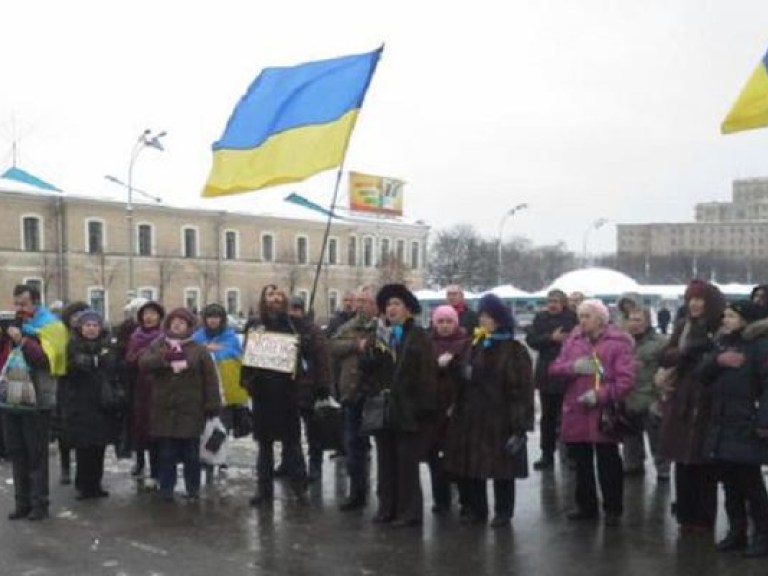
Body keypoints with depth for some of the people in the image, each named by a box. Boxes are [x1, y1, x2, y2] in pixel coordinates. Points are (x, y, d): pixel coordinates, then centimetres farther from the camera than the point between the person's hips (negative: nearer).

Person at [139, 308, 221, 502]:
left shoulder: (199, 350, 3)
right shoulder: (157, 346, 8)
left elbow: (210, 379, -1)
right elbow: (143, 363, -10)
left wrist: (212, 405, -8)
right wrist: (164, 358, -27)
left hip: (190, 410, -1)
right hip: (164, 410, 1)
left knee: (191, 453, 7)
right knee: (166, 453, 7)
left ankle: (193, 488, 19)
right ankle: (166, 488, 18)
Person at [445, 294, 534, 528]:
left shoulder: (515, 351, -7)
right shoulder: (475, 346, 10)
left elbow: (522, 390, -11)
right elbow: (462, 379, 14)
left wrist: (519, 425, -17)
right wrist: (458, 410, 3)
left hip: (500, 418, -5)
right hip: (472, 416, 5)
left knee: (501, 465, 4)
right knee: (471, 463, 8)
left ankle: (503, 512, 18)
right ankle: (476, 509, 23)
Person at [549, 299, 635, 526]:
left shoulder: (617, 342, -8)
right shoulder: (573, 340, 9)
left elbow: (626, 379, -15)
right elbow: (555, 368, 5)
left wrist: (600, 395, -23)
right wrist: (573, 366, -14)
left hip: (604, 414, -5)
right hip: (576, 413, 5)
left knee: (608, 465, 5)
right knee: (581, 463, 15)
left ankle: (613, 509, 18)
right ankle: (586, 505, 29)